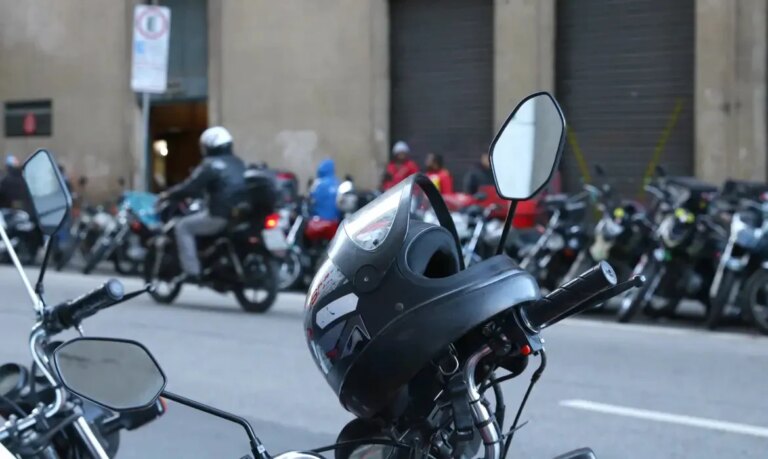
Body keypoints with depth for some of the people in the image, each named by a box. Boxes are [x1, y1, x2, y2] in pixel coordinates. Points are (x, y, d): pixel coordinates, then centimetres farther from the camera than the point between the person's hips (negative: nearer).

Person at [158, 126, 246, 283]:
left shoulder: (211, 165, -9)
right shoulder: (238, 163, 16)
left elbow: (191, 187, -11)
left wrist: (168, 195, 3)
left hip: (220, 216, -9)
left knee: (183, 226, 4)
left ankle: (191, 271, -6)